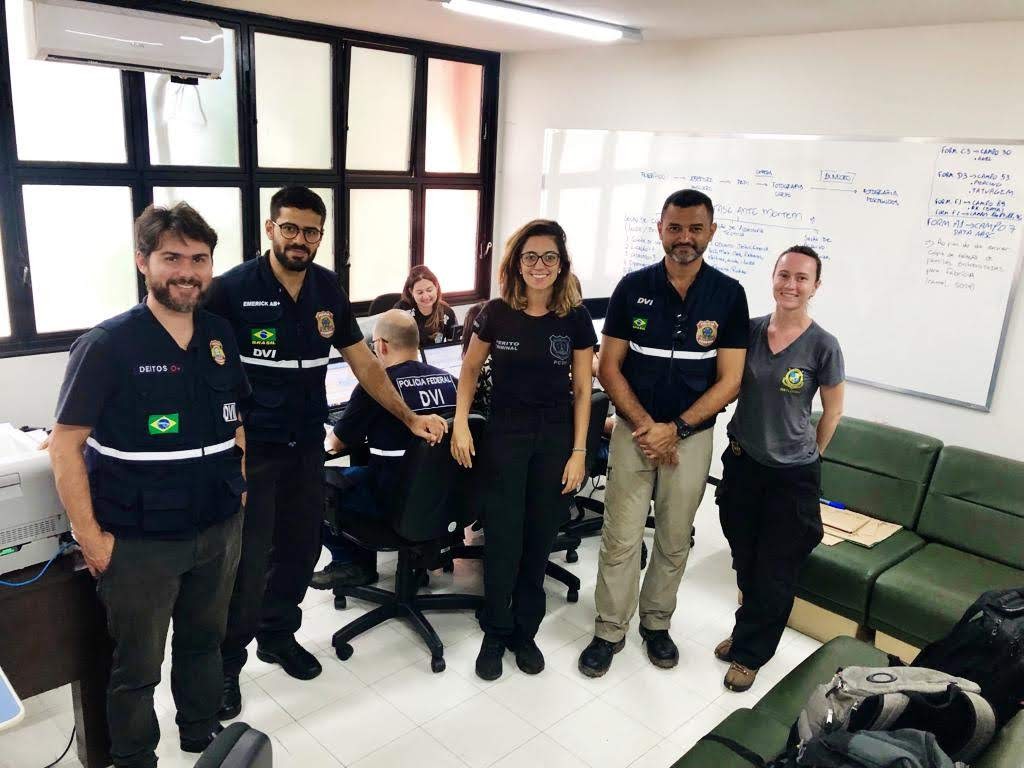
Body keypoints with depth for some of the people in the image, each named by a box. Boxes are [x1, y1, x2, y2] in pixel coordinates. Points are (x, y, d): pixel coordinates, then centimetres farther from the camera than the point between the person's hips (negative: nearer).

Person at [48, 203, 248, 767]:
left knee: (204, 642, 24)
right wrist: (91, 538, -13)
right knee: (137, 668, 13)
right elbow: (65, 445, -12)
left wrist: (238, 483, 8)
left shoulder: (221, 336, 1)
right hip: (140, 543, -5)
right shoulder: (107, 345, -15)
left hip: (219, 531, 5)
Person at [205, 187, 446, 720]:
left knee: (300, 548, 15)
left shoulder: (328, 288, 2)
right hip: (252, 447, -5)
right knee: (248, 560, 0)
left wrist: (410, 418, 3)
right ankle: (226, 663, 21)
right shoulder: (233, 288, -13)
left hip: (307, 444, 5)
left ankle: (278, 635, 37)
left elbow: (363, 362, 7)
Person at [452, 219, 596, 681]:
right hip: (504, 435, -1)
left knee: (539, 540, 11)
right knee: (503, 540, 3)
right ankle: (496, 634, 24)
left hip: (555, 438, 1)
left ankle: (525, 632, 30)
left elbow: (582, 390, -1)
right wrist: (460, 423, -4)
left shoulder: (576, 319, -5)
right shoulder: (497, 313, -6)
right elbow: (471, 369, 7)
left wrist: (579, 451, -4)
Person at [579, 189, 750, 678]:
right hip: (634, 431, 0)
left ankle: (656, 623, 35)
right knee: (620, 540, 4)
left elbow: (729, 380, -4)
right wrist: (645, 425, -13)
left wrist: (675, 429, -14)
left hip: (692, 437, 1)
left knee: (674, 541, 15)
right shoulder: (633, 287, -4)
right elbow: (609, 368, -2)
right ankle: (609, 630, 22)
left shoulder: (728, 294, -4)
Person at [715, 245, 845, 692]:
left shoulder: (822, 345, -13)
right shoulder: (749, 329, -3)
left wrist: (807, 455, 7)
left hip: (793, 475, -3)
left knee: (775, 573, 9)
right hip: (742, 462, 3)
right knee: (745, 562, 17)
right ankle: (749, 633, 39)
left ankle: (749, 653, 27)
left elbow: (832, 411, -1)